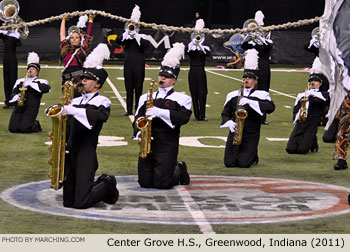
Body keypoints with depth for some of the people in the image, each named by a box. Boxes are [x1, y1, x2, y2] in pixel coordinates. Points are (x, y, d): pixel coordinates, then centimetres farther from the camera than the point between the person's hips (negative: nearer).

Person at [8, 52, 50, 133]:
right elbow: (13, 93, 18)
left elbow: (46, 88, -12)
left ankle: (36, 124, 10)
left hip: (31, 108, -3)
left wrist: (30, 83, -14)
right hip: (18, 107, 3)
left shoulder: (41, 82, 10)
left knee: (24, 128, -21)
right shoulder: (20, 81, 22)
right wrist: (17, 96, -7)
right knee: (12, 128, -16)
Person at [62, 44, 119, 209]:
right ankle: (100, 185, 29)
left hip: (86, 155, -7)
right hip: (71, 153, 7)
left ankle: (108, 185, 15)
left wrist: (74, 111, -33)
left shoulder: (102, 102, -4)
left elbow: (101, 116, -26)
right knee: (68, 202, 8)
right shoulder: (76, 101, 15)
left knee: (81, 203, -11)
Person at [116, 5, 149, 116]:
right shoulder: (126, 37, 10)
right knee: (129, 88, 5)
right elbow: (117, 40, -8)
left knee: (138, 88, -2)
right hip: (128, 64, 2)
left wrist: (136, 35, -17)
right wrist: (127, 32, -17)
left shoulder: (142, 37, 5)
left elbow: (145, 44, -15)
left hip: (139, 65, -2)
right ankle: (129, 110, 8)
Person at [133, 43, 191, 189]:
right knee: (145, 182, 0)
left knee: (161, 183, -11)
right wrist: (139, 133, -11)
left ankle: (179, 170, 20)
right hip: (148, 144, 4)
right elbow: (138, 118, 10)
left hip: (168, 146, -4)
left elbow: (184, 117, -15)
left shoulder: (181, 99, 1)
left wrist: (160, 112, -23)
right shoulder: (146, 98, 15)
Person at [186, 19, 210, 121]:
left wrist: (200, 45, -21)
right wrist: (193, 43, -21)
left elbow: (208, 53, -15)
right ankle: (196, 115, 4)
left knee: (202, 93, -4)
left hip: (201, 71, 0)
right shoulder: (190, 46, 6)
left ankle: (202, 115, -2)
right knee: (194, 93, 1)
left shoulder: (205, 48, 6)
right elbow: (187, 52, -15)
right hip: (192, 72, 0)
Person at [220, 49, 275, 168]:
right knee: (229, 162, -7)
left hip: (251, 134, -3)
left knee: (243, 163, -15)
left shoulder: (261, 95, 1)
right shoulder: (233, 95, 10)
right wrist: (229, 122, -8)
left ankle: (253, 155, 20)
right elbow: (225, 112, 15)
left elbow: (271, 107, -18)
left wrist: (250, 102, -25)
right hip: (234, 133, 3)